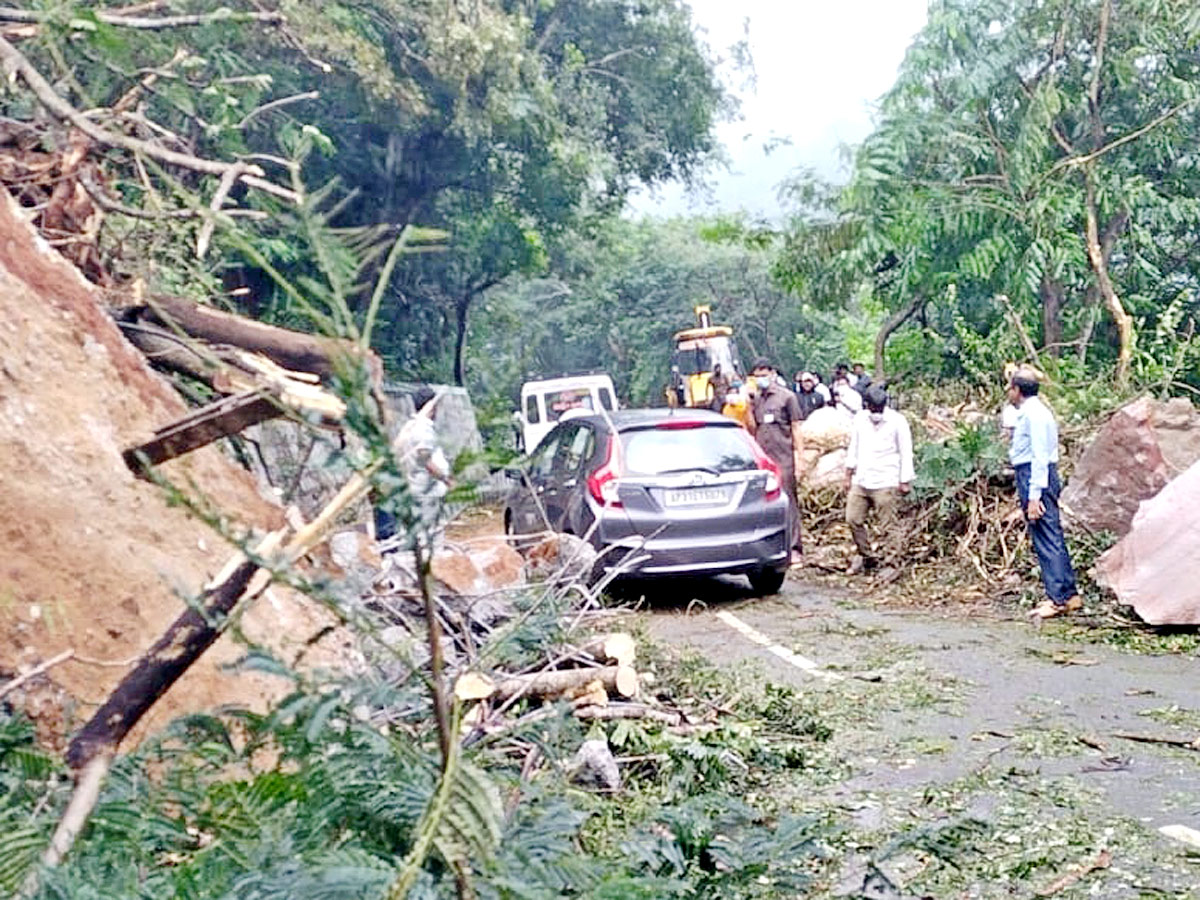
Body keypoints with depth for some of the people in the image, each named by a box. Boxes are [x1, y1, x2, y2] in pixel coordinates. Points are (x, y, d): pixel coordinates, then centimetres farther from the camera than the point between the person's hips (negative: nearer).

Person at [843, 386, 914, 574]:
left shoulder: (897, 422, -7)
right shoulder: (860, 418, 7)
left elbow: (906, 453, -4)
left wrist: (905, 481, -5)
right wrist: (849, 473, 16)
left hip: (885, 483, -5)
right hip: (861, 481, 5)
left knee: (888, 526, -3)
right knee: (853, 519, 6)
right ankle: (865, 555, 22)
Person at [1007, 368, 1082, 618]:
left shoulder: (1034, 413, -14)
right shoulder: (1030, 412, 17)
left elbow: (1040, 456, -19)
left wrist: (1034, 496, -21)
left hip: (1036, 477, -10)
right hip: (1030, 476, 10)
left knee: (1047, 539, -8)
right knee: (1051, 539, 12)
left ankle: (1060, 598, -6)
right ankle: (1068, 595, 16)